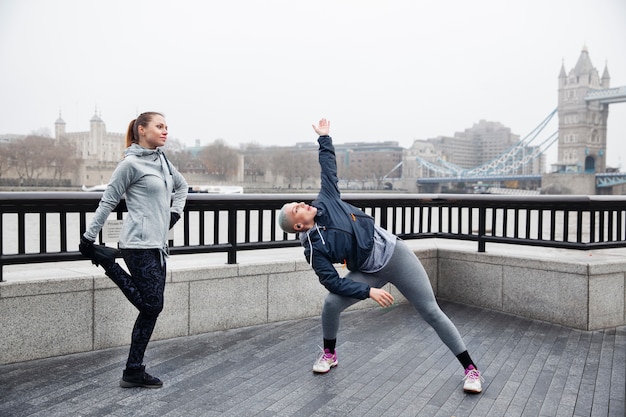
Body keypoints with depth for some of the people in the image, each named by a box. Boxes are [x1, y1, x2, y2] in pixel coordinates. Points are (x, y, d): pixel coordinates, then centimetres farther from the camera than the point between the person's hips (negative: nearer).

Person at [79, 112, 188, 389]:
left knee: (151, 308, 8)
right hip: (139, 244, -8)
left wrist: (175, 212, 15)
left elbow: (181, 186, 30)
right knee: (152, 306, -11)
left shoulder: (162, 161, 13)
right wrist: (88, 239, -4)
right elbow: (108, 202, -6)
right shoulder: (131, 163, -8)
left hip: (158, 244, 8)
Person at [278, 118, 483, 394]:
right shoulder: (314, 249, -12)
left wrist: (324, 138, 9)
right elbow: (334, 282, -16)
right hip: (370, 272, 0)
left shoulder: (325, 202, -5)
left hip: (395, 253, 1)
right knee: (331, 304, -12)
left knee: (431, 312, -2)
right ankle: (329, 354, 19)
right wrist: (369, 291, -23)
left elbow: (328, 168, 8)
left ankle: (470, 368, 7)